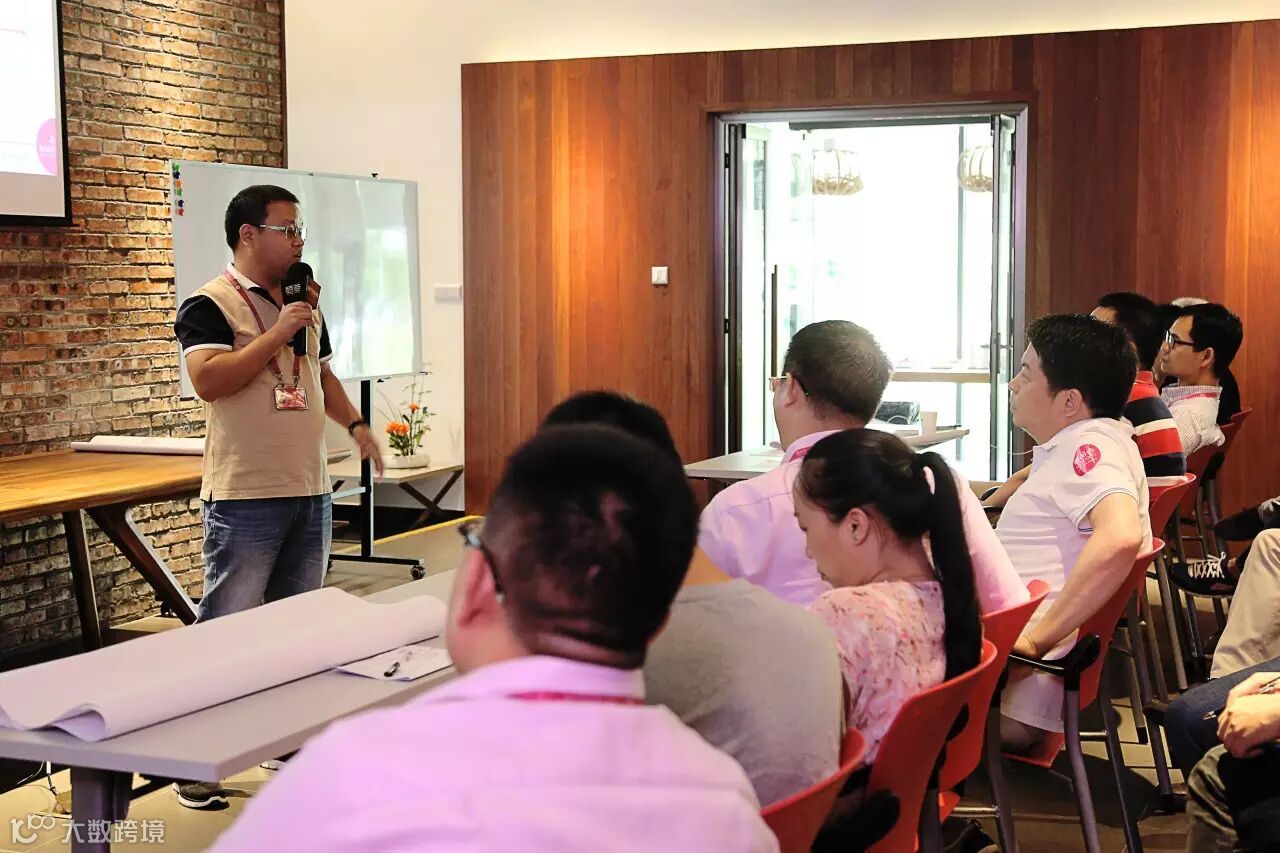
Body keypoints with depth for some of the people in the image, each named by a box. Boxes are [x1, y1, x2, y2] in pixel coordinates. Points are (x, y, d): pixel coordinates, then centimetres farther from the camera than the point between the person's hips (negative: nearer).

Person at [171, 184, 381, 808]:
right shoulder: (210, 305, -9)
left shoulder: (304, 305, 15)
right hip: (245, 498, -7)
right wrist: (278, 333, -20)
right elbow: (208, 380, -23)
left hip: (310, 491, 8)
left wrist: (355, 424, 9)